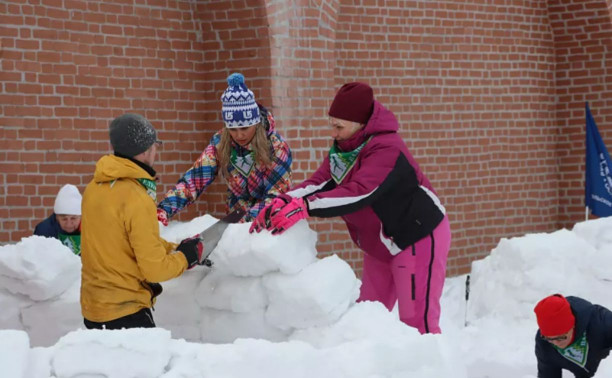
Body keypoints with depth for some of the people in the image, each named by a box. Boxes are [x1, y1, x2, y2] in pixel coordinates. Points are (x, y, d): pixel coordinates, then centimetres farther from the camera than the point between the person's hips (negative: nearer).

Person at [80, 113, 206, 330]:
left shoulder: (95, 187, 4)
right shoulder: (137, 200, -21)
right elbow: (155, 269, -18)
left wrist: (174, 249, 11)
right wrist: (186, 257, 0)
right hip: (125, 313, -9)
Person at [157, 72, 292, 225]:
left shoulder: (276, 146, -15)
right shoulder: (220, 144, -8)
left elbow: (277, 193, -19)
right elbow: (193, 180, -14)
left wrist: (247, 221, -34)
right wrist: (164, 209, -29)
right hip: (237, 219, 2)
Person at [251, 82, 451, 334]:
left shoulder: (386, 149, -27)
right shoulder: (342, 148, 1)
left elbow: (358, 194, -39)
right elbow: (319, 183, -12)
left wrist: (304, 208, -48)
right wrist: (284, 201, -31)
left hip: (418, 237, -9)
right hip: (382, 244, 9)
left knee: (417, 321, -12)